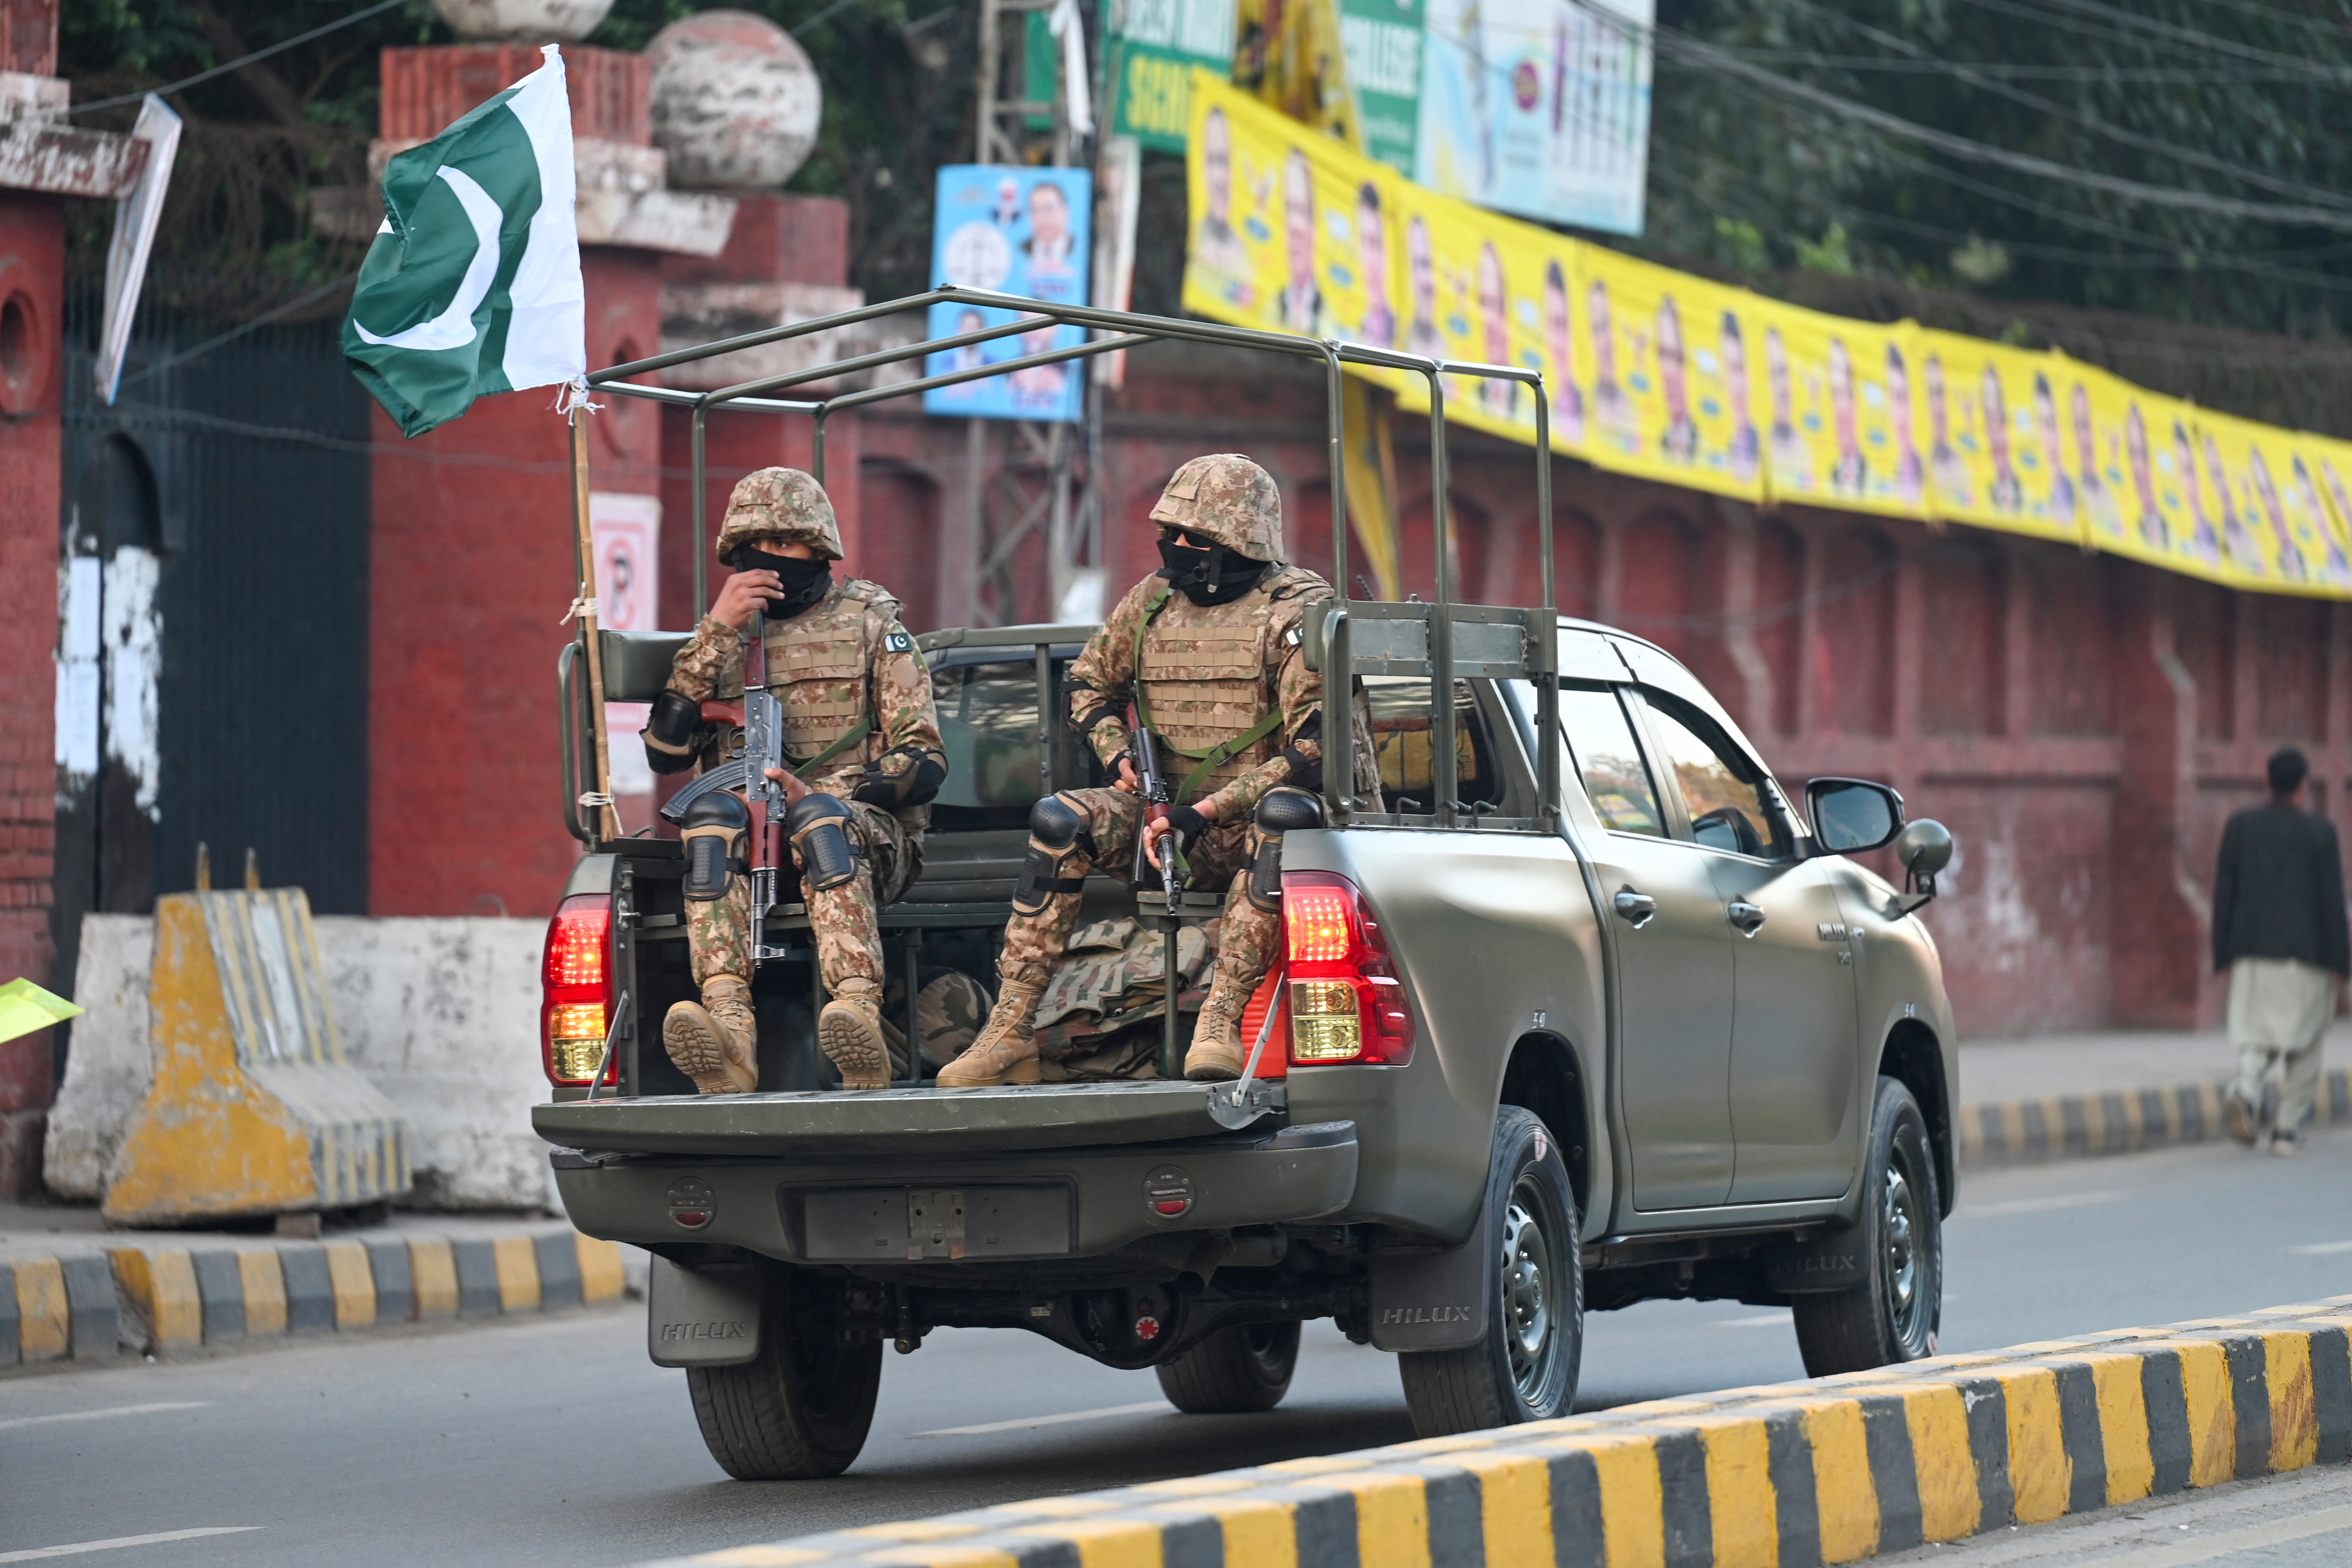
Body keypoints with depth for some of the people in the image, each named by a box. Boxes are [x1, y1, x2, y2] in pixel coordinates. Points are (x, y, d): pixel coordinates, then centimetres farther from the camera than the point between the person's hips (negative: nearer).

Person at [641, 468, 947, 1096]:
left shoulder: (871, 623, 10)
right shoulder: (723, 635, 17)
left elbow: (925, 764, 1)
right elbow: (666, 754, 2)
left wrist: (820, 797, -17)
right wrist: (717, 633, -5)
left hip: (869, 833, -2)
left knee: (824, 820, -36)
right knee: (714, 812, -32)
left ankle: (860, 1026, -55)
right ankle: (729, 1029, -50)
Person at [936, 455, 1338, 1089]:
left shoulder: (1295, 612, -8)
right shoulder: (1152, 601, 9)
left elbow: (1312, 753, -15)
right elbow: (1088, 683, 25)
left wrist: (1208, 812, -23)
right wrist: (1119, 755, 2)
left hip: (1247, 818, -4)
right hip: (1165, 810, 4)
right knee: (1059, 821, -23)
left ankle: (1221, 1025, -45)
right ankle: (1011, 1032, -28)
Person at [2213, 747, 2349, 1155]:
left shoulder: (2240, 826, 2)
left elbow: (2223, 893, 4)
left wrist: (2223, 954, 10)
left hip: (2252, 954, 2)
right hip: (2305, 953, -2)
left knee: (2256, 1037, 6)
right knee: (2302, 1044, 9)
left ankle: (2247, 1091, -24)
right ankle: (2288, 1128, 9)